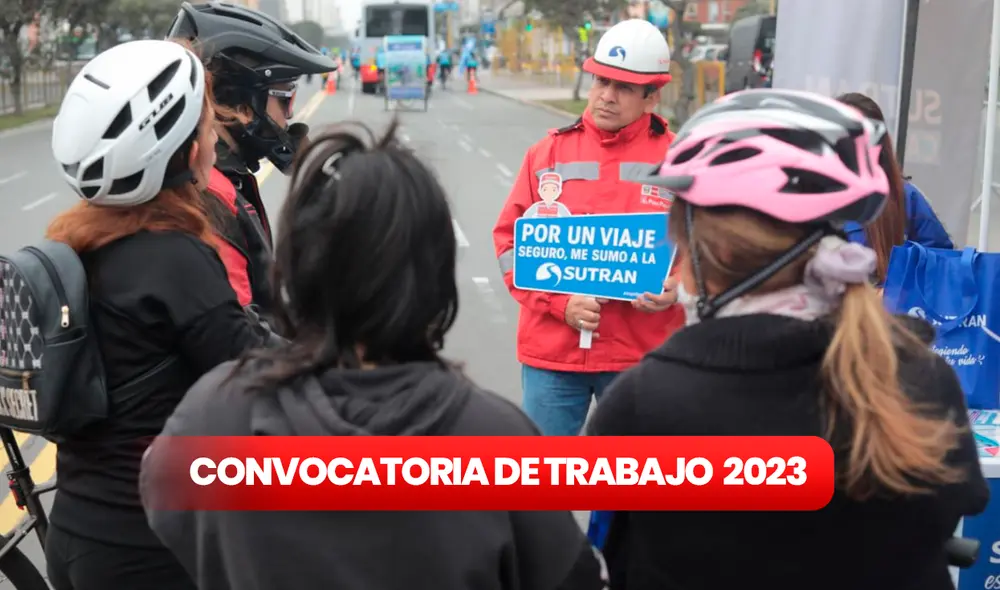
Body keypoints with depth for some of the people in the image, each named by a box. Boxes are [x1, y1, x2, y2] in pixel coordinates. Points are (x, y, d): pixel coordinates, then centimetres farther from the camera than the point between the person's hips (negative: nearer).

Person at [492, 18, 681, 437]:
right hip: (551, 351, 1)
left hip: (640, 356, -1)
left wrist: (676, 290, -15)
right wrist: (560, 303, -11)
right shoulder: (548, 154, 2)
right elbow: (510, 240, 2)